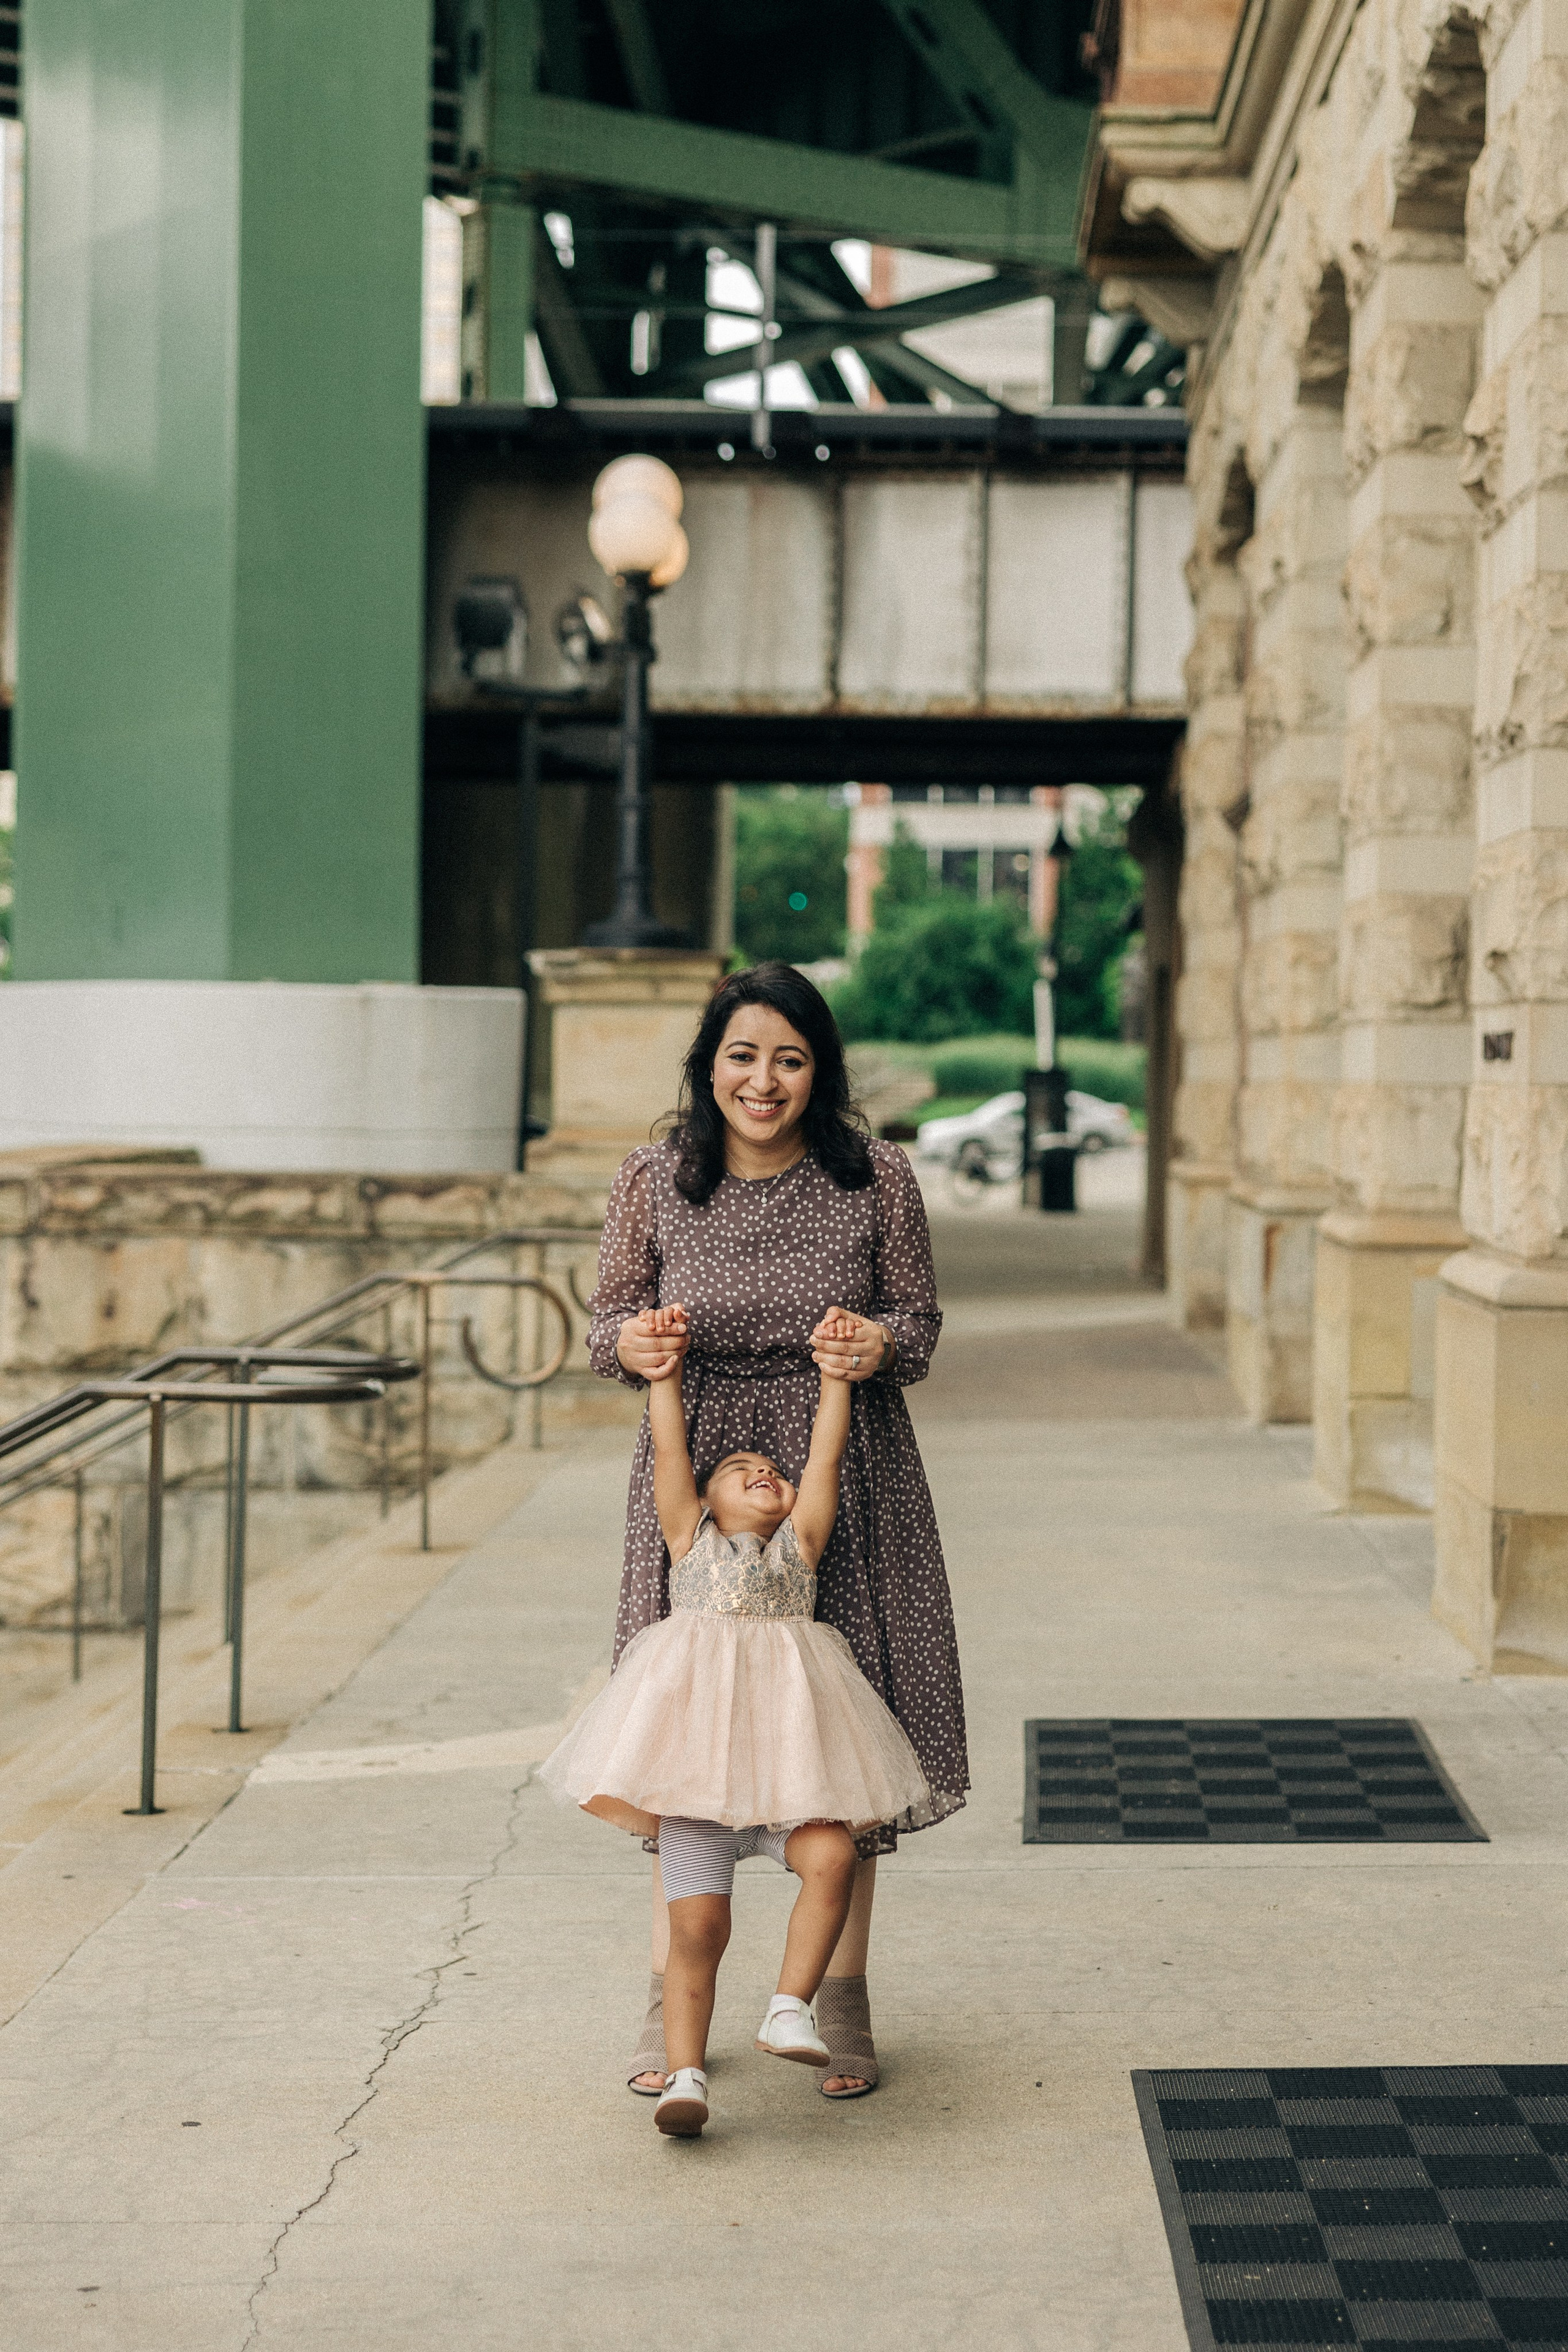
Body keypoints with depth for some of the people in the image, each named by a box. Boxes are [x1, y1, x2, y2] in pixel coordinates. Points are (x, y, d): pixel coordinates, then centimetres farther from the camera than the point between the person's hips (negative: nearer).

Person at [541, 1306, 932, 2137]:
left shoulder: (799, 1541, 19)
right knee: (697, 1921, -10)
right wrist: (664, 1363, 9)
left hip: (786, 1756, 1)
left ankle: (789, 2007, -12)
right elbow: (669, 1449, 11)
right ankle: (685, 2074, -5)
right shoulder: (690, 1536, 18)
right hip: (695, 1758, -1)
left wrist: (835, 1371, 13)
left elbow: (826, 1454, 14)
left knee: (830, 1855, -24)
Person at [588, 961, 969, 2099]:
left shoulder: (877, 1176, -5)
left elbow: (922, 1321, 2)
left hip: (846, 1478, 0)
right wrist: (629, 1342, -17)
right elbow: (611, 1321, 6)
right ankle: (674, 1999, 19)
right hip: (697, 1471, 1)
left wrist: (881, 1344, -20)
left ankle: (842, 2001, 18)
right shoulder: (653, 1179, -3)